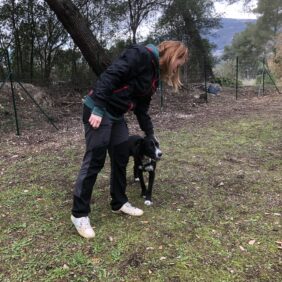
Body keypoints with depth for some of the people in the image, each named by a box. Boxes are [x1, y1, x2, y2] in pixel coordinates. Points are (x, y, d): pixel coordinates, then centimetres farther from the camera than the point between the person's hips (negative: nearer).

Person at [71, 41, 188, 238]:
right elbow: (110, 75, -22)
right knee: (94, 161, -6)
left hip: (116, 115, 10)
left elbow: (142, 106, 19)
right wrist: (98, 109, -26)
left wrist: (150, 134, 21)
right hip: (98, 111, -10)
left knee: (121, 158, 12)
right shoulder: (141, 55, -13)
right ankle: (79, 214, 7)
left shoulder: (154, 74, 15)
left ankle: (119, 202, 29)